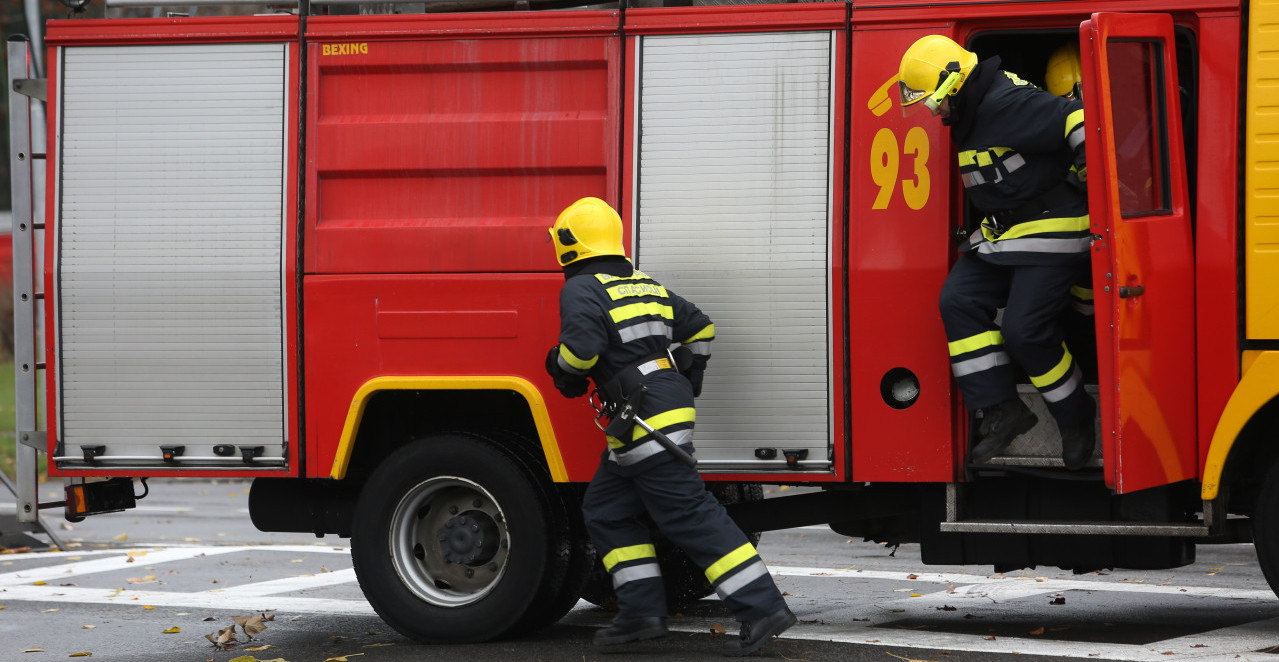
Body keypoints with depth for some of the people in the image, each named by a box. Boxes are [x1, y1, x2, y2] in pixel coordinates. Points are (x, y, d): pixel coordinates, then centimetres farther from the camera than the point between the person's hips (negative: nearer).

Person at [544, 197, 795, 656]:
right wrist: (687, 385, 32)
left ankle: (762, 608, -15)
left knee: (690, 516, -11)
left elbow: (581, 346, -22)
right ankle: (642, 612, 11)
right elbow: (699, 327, 22)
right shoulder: (645, 286, 17)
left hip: (645, 423, -9)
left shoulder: (581, 290, -8)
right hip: (669, 407, 9)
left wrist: (562, 370, -1)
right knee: (606, 511, 17)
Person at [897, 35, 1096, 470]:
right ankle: (1002, 411, -5)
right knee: (959, 301, -5)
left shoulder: (1006, 105, -23)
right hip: (1003, 235, 10)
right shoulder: (970, 116, 11)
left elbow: (1076, 121, -28)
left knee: (1026, 330, -12)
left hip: (1050, 232, -10)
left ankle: (1075, 415, 10)